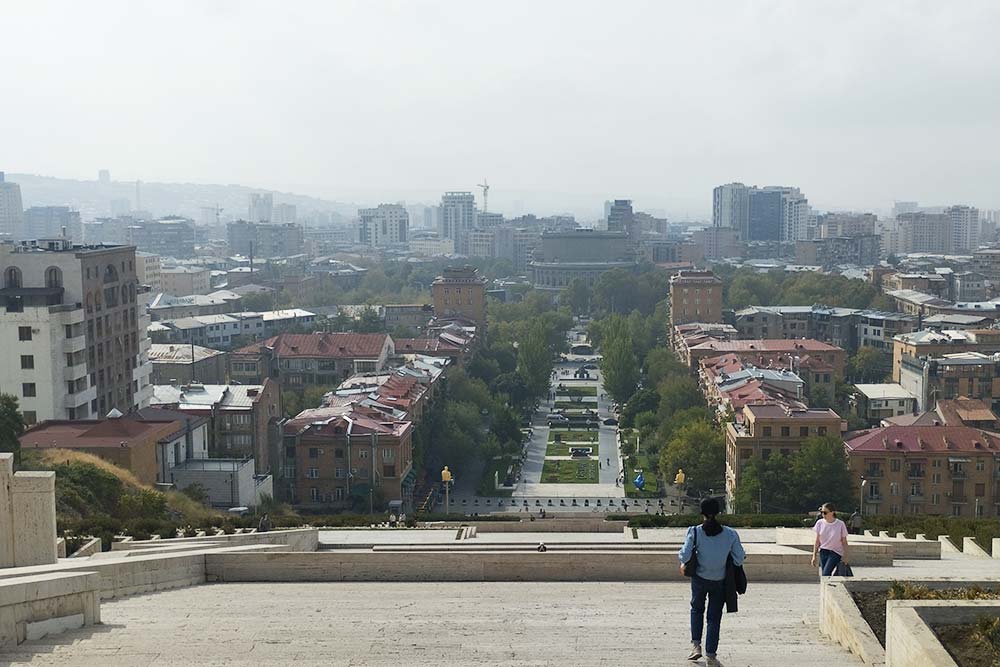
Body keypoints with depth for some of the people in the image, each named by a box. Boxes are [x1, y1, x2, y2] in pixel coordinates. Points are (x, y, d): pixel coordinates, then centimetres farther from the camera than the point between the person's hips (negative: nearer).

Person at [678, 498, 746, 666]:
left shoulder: (695, 532, -15)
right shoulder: (730, 534, -12)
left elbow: (685, 555, -18)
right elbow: (739, 559, -11)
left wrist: (684, 563, 3)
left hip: (699, 578, 0)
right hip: (720, 581, 0)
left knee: (697, 609, 24)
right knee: (714, 617, 11)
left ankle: (696, 644, 14)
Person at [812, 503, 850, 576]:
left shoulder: (840, 524, -10)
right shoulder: (820, 523, -2)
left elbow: (844, 542, -1)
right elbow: (817, 541, 5)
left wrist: (845, 556, -2)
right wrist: (814, 556, 3)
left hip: (835, 553, -4)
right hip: (823, 552, 4)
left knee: (825, 574, -19)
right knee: (823, 575, 0)